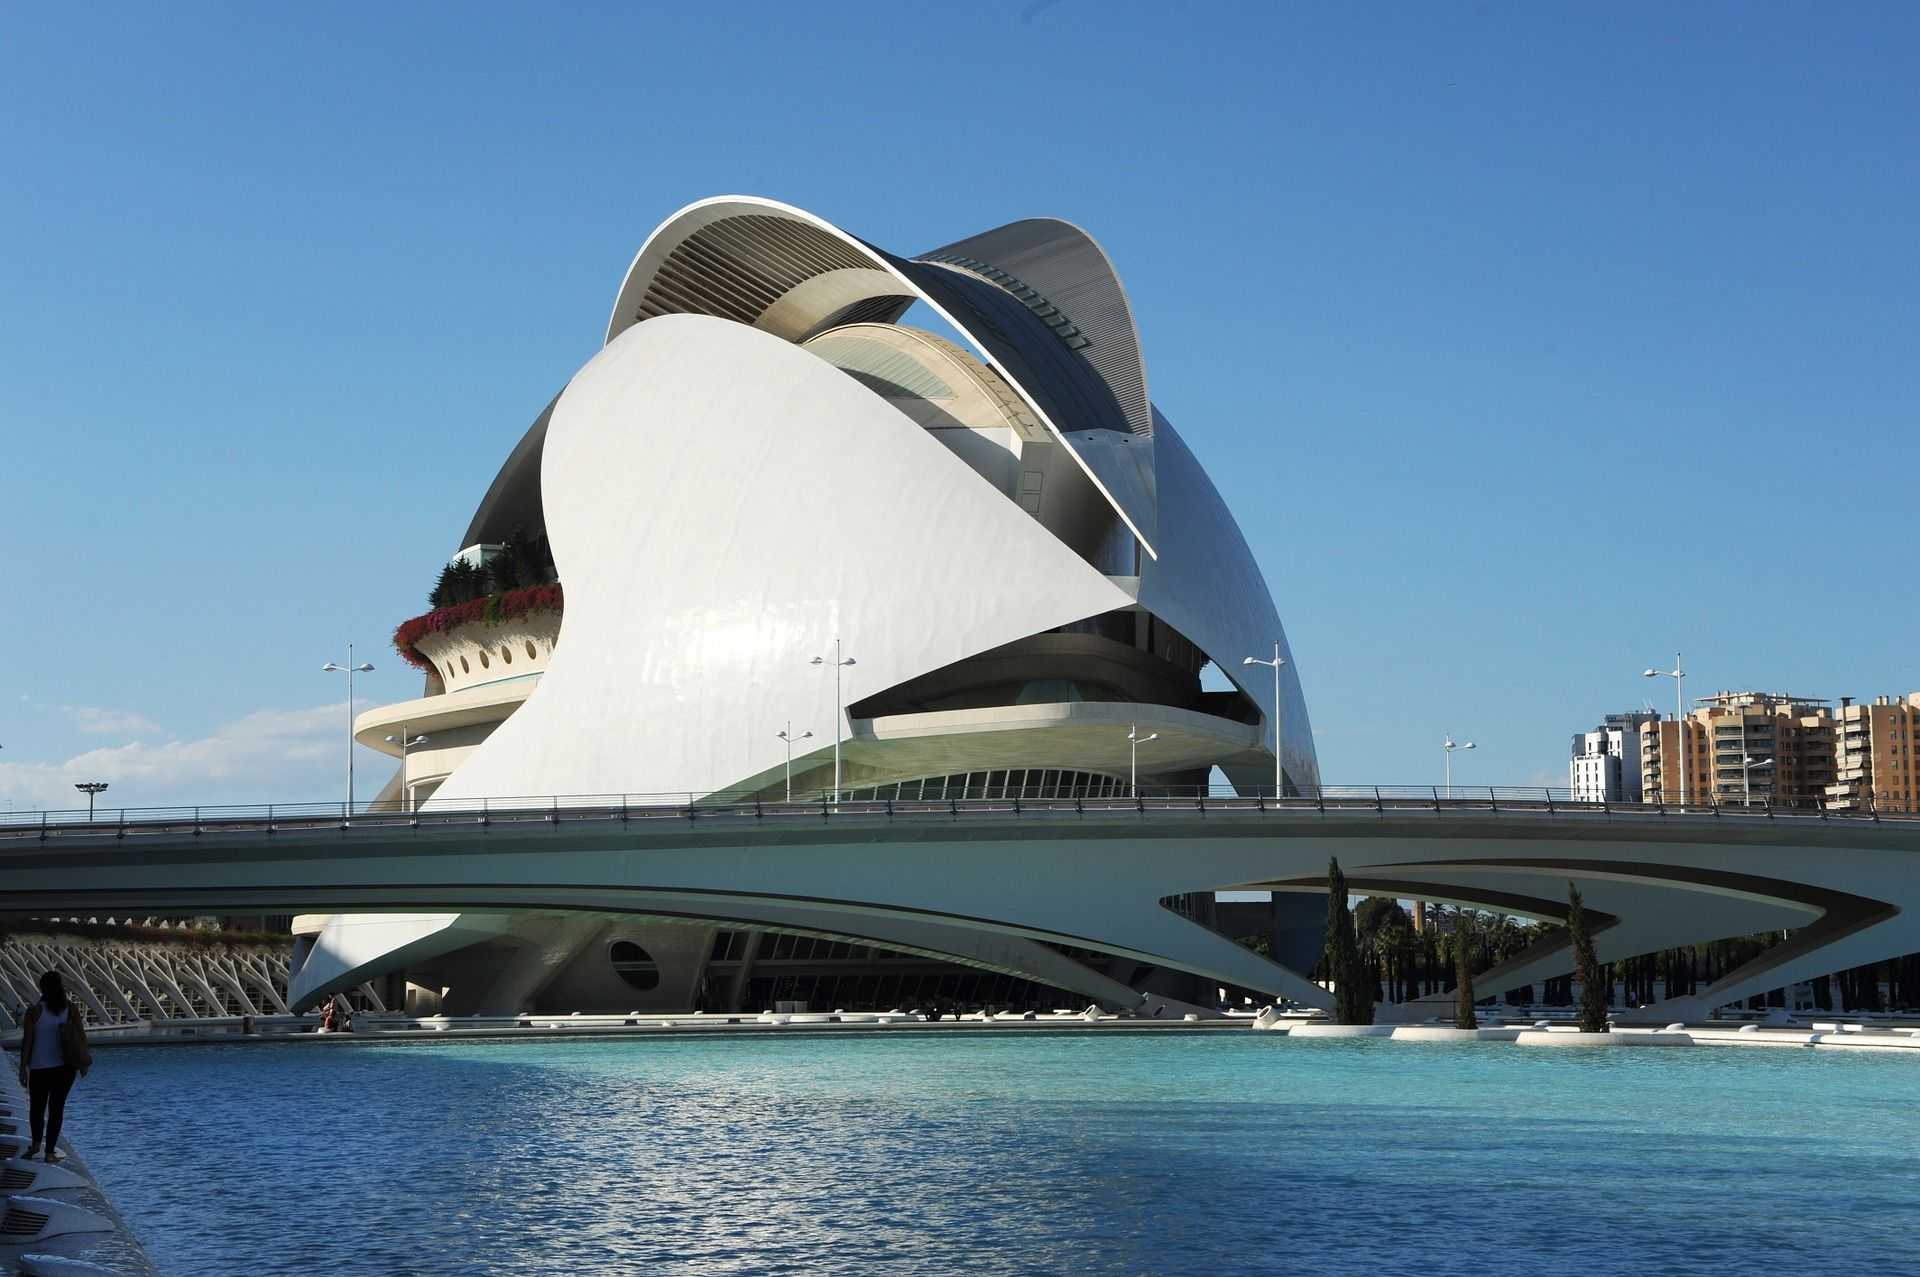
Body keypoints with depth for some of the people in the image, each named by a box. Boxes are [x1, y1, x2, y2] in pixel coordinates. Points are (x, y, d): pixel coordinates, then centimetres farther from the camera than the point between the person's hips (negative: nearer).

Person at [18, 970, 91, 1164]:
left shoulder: (34, 1011, -10)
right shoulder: (72, 1009, -3)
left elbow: (27, 1041, -9)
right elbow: (81, 1036, -1)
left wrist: (23, 1067, -1)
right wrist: (84, 1062, 10)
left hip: (40, 1068, -2)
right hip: (65, 1067, 2)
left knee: (37, 1106, 18)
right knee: (57, 1107, 7)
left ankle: (36, 1143, 17)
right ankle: (50, 1152, 8)